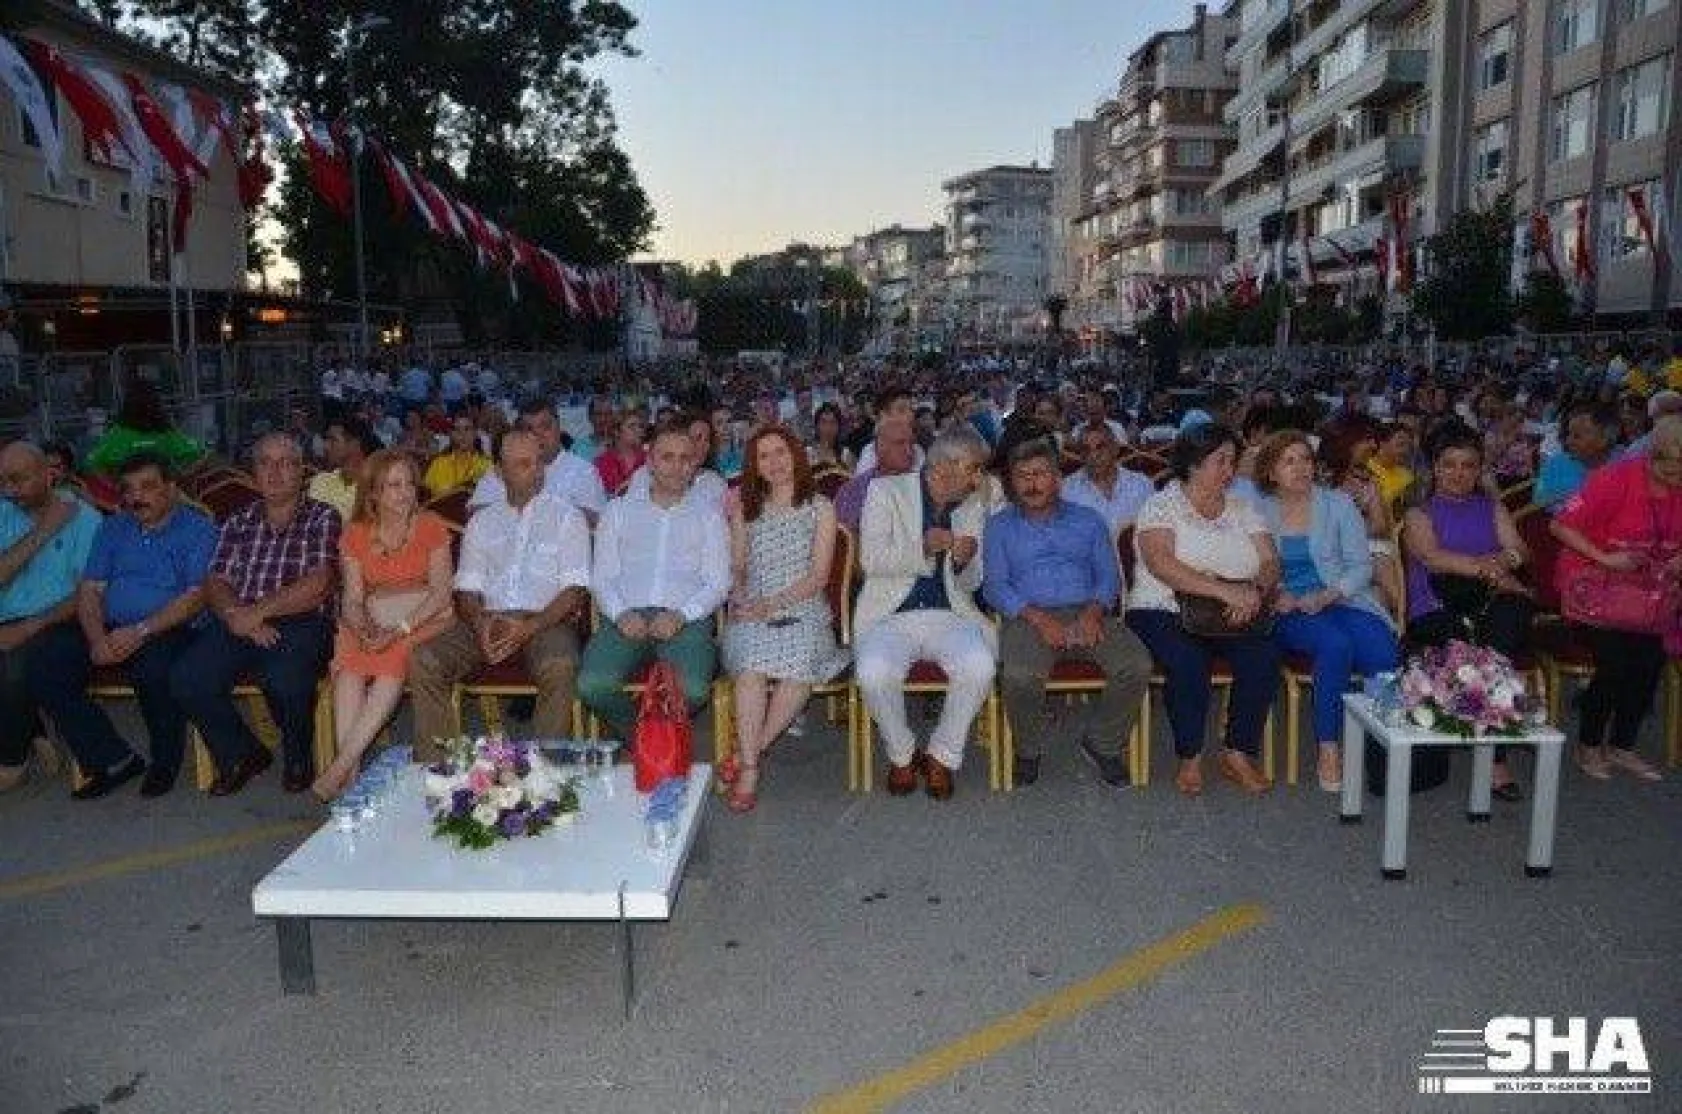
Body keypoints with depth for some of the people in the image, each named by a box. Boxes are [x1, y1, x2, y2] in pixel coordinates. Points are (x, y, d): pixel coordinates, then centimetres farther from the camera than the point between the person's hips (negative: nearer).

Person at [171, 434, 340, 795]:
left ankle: (298, 759, -2)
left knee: (284, 679, -34)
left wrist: (258, 612, -14)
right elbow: (215, 584, 9)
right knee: (185, 678, -21)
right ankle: (241, 754, 5)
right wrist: (235, 615, -13)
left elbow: (317, 586, -7)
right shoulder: (238, 522, 20)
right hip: (239, 625, 5)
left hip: (299, 624, -4)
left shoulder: (323, 518, 7)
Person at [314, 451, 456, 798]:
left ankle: (341, 765, -30)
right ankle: (351, 772, -31)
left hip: (425, 620, -2)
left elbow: (440, 593, -5)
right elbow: (352, 599, 4)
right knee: (349, 667, -29)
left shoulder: (431, 527, 1)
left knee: (393, 666, -32)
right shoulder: (356, 534, 9)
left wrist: (401, 629, -19)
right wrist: (364, 631, -18)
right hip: (374, 623, 3)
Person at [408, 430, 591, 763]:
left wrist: (529, 627, -16)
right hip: (487, 620, 4)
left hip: (546, 620, -3)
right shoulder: (482, 521, 20)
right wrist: (480, 623, -10)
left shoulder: (566, 516, 8)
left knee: (560, 668, -37)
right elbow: (467, 587, 14)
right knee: (423, 661, -21)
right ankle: (435, 764, -15)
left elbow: (575, 590, -1)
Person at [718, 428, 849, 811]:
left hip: (802, 609, -1)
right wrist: (739, 600, -4)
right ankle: (750, 769, -31)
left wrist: (772, 604, -11)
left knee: (798, 672, -35)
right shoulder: (745, 510, 21)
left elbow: (818, 577, 2)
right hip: (752, 612, 2)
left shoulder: (820, 508, 11)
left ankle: (747, 755, -22)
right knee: (752, 667, -33)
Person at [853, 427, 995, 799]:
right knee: (874, 673, -33)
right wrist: (923, 548, -22)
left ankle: (942, 756, -4)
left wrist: (965, 561, -6)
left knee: (980, 666, -29)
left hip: (948, 615, 3)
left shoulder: (973, 507, 15)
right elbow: (870, 559, -7)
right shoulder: (887, 490, 4)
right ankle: (901, 755, -2)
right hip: (891, 615, -2)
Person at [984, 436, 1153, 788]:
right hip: (1029, 617, -2)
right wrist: (1037, 618, -14)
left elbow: (1109, 575, 12)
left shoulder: (1088, 520, 19)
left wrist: (1094, 611, -11)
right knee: (1019, 676, -34)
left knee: (1137, 667, -25)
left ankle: (1104, 743, 0)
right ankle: (1027, 750, -4)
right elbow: (994, 585, 2)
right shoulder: (1001, 526, 14)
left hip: (1086, 613, 2)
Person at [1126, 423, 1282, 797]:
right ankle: (1190, 758, -12)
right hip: (1163, 613, -4)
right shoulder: (1160, 506, -1)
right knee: (1188, 660, -33)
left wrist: (1256, 591, -17)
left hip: (1231, 617, 4)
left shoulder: (1242, 509, 15)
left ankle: (1238, 754, -10)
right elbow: (1162, 564, -18)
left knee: (1265, 654, -24)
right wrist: (1225, 590, -27)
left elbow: (1271, 563, 7)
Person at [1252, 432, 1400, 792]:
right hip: (1290, 612, -1)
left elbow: (1361, 565, 4)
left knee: (1383, 653, -31)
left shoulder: (1339, 504, 11)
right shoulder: (1258, 512, 11)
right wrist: (1274, 596, -13)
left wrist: (1327, 595, -12)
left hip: (1343, 600, 1)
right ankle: (1328, 750, -26)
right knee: (1335, 643, -35)